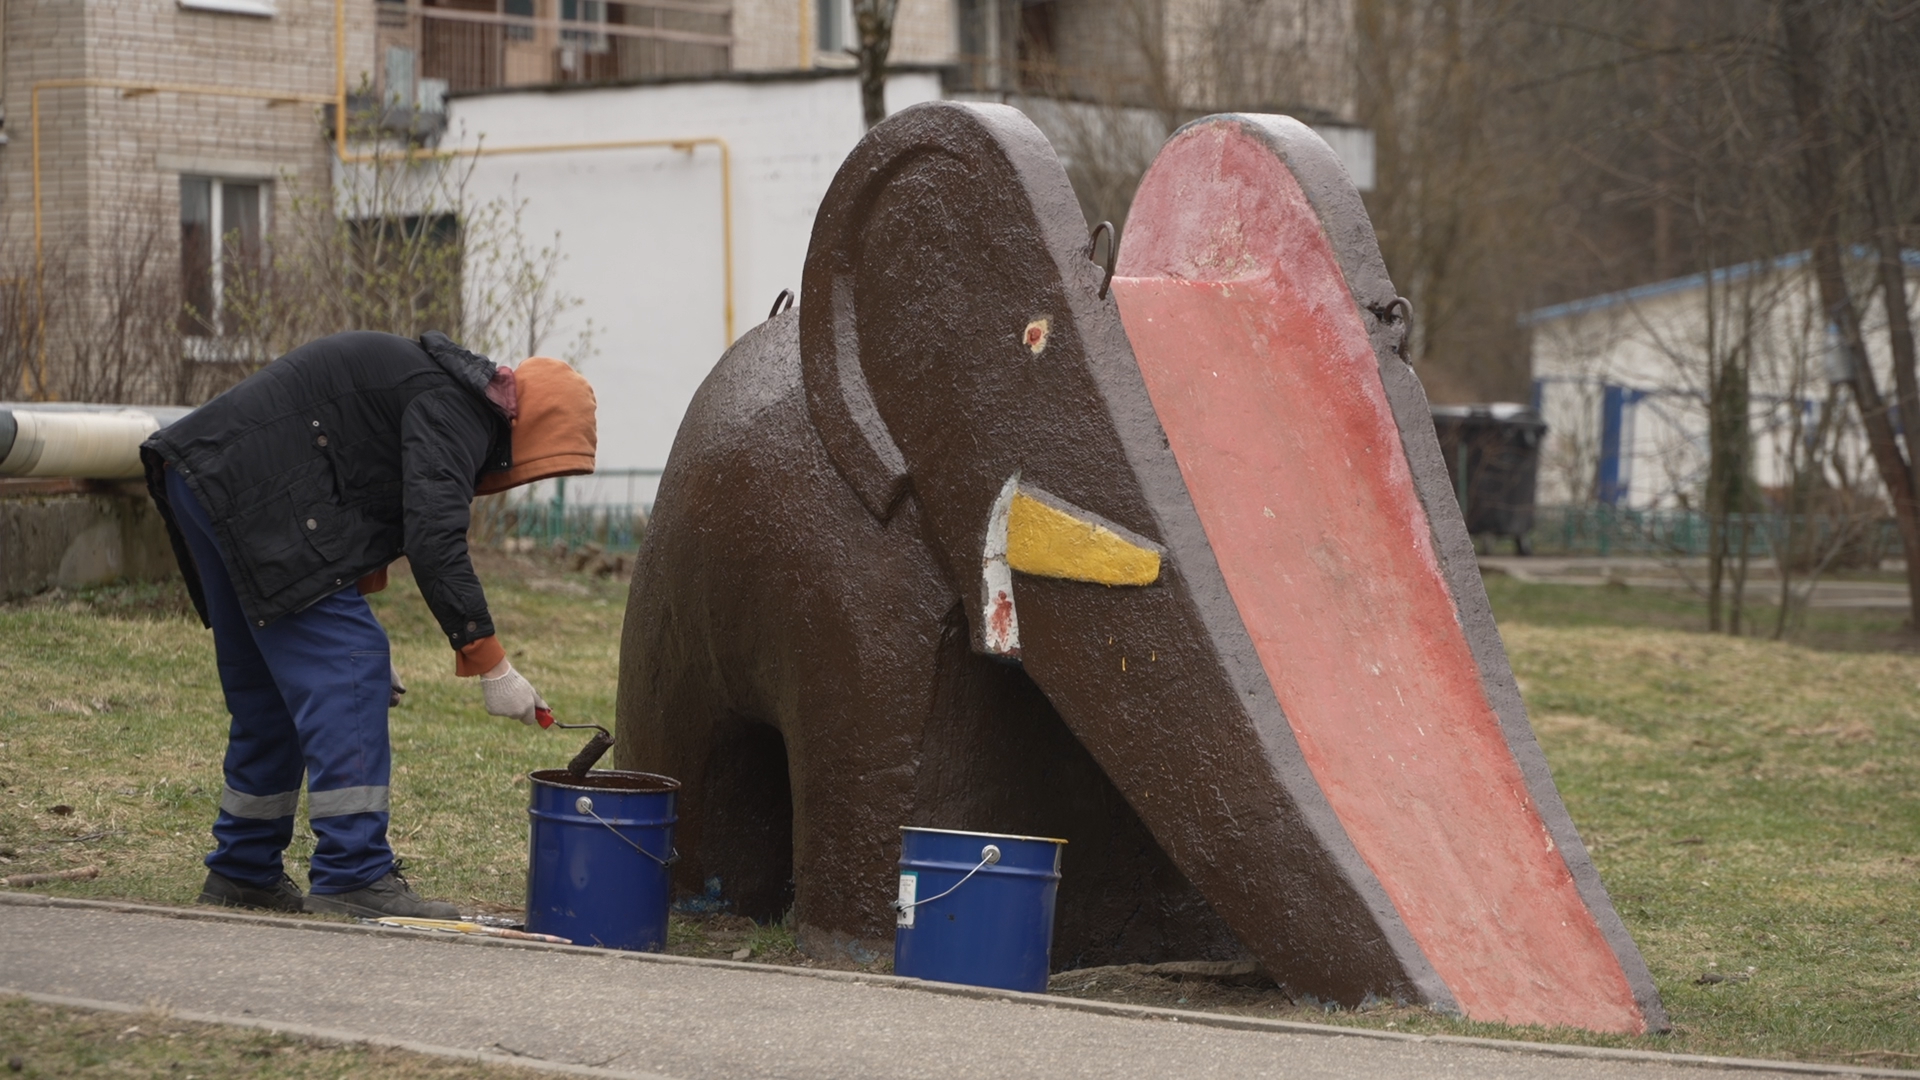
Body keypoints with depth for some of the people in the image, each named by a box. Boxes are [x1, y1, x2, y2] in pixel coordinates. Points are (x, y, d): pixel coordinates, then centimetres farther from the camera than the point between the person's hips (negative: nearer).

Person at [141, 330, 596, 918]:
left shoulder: (432, 393, 23)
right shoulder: (452, 409, -10)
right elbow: (434, 542, -20)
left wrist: (358, 637, 26)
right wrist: (491, 664, -18)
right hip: (255, 493, -11)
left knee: (268, 690, 18)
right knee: (346, 673, -11)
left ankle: (244, 871, 24)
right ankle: (353, 879, -14)